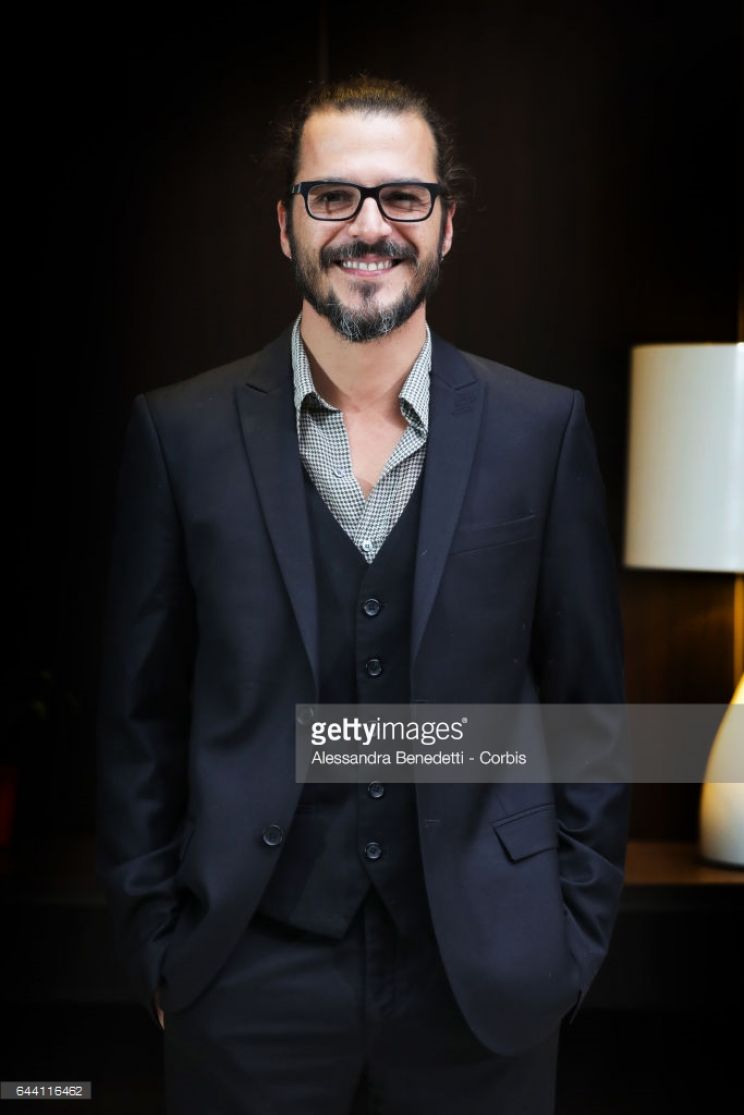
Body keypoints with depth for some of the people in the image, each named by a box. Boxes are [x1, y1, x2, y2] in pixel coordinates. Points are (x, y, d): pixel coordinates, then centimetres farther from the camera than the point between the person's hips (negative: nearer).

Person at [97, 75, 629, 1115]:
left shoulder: (543, 427, -2)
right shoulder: (179, 432, -3)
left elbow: (590, 698, 2)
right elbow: (141, 711, 2)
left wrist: (579, 930, 1)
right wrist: (155, 945, 1)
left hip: (486, 980, 1)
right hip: (248, 983, 0)